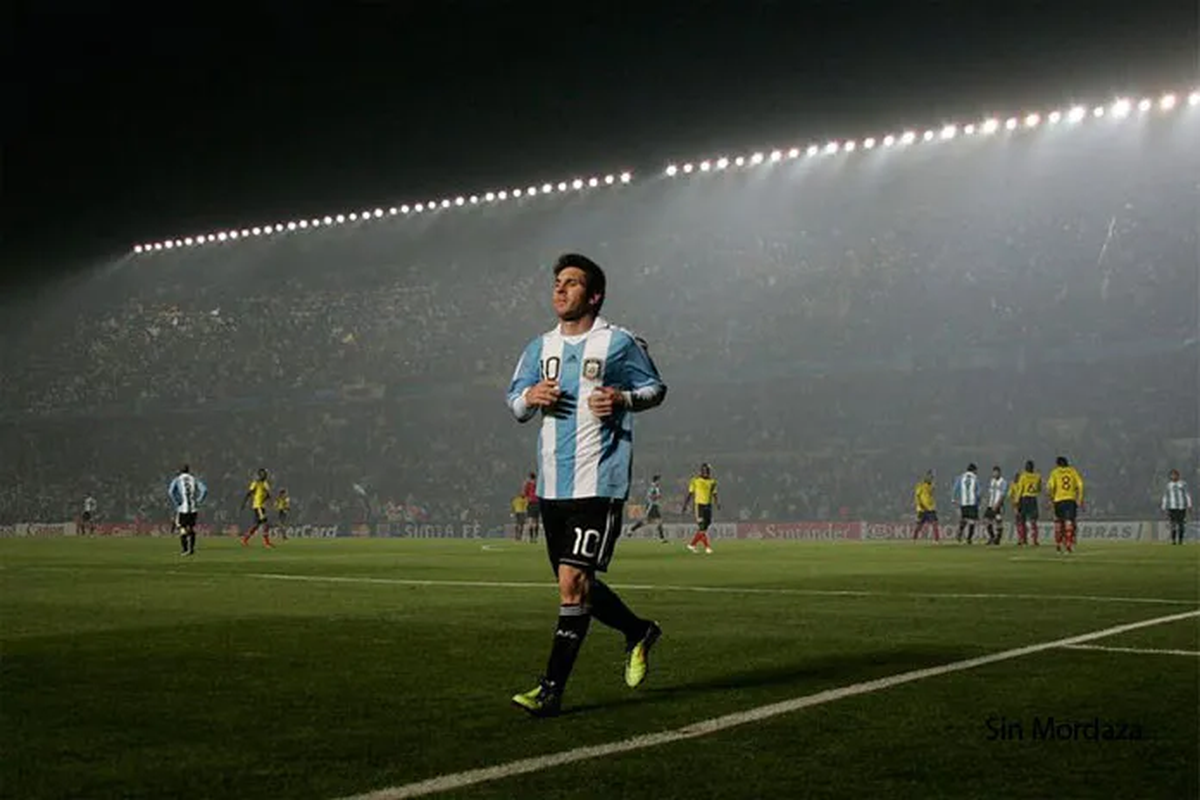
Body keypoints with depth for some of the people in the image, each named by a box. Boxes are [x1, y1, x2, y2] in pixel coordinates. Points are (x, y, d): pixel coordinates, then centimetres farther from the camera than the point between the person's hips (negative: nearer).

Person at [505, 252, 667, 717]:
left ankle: (552, 690, -7)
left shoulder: (619, 343, -2)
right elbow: (514, 402, 18)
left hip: (599, 482, -6)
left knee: (573, 582, -13)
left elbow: (655, 388, 6)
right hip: (552, 484, 6)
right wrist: (530, 396, -5)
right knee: (577, 586, 13)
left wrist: (623, 399, -14)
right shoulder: (541, 348, 13)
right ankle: (638, 632, 38)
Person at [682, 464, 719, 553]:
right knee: (702, 527, -10)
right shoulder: (695, 480, -5)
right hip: (699, 505, -5)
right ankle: (708, 547, -8)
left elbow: (714, 494, 11)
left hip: (708, 505, 5)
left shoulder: (712, 481, 8)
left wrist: (718, 503, -7)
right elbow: (690, 494, 0)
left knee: (705, 526, 6)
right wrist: (684, 506, -2)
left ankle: (692, 544, 19)